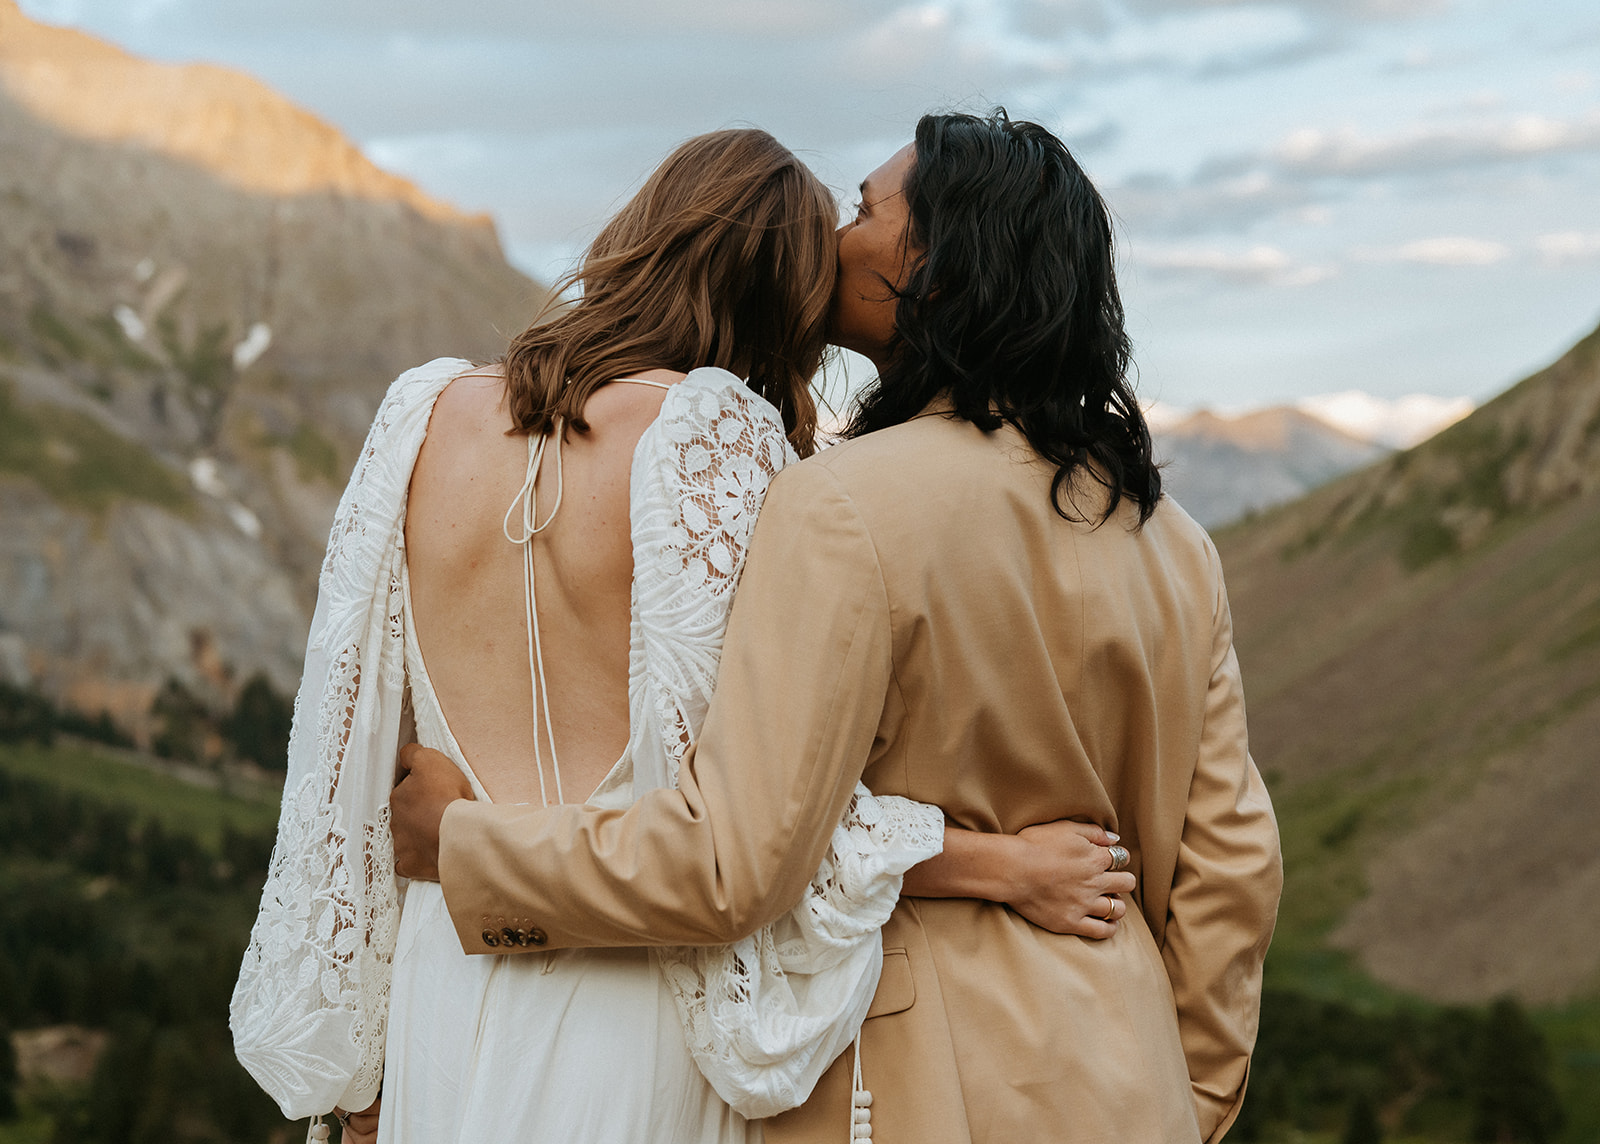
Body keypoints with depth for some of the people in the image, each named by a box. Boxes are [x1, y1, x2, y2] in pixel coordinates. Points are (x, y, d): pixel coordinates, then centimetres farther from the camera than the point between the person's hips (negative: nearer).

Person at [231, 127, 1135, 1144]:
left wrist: (347, 1060, 16)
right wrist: (1008, 868, -4)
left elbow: (347, 744, 7)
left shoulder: (426, 413, 3)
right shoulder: (715, 433, -12)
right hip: (632, 1019, -4)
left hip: (448, 981, 4)